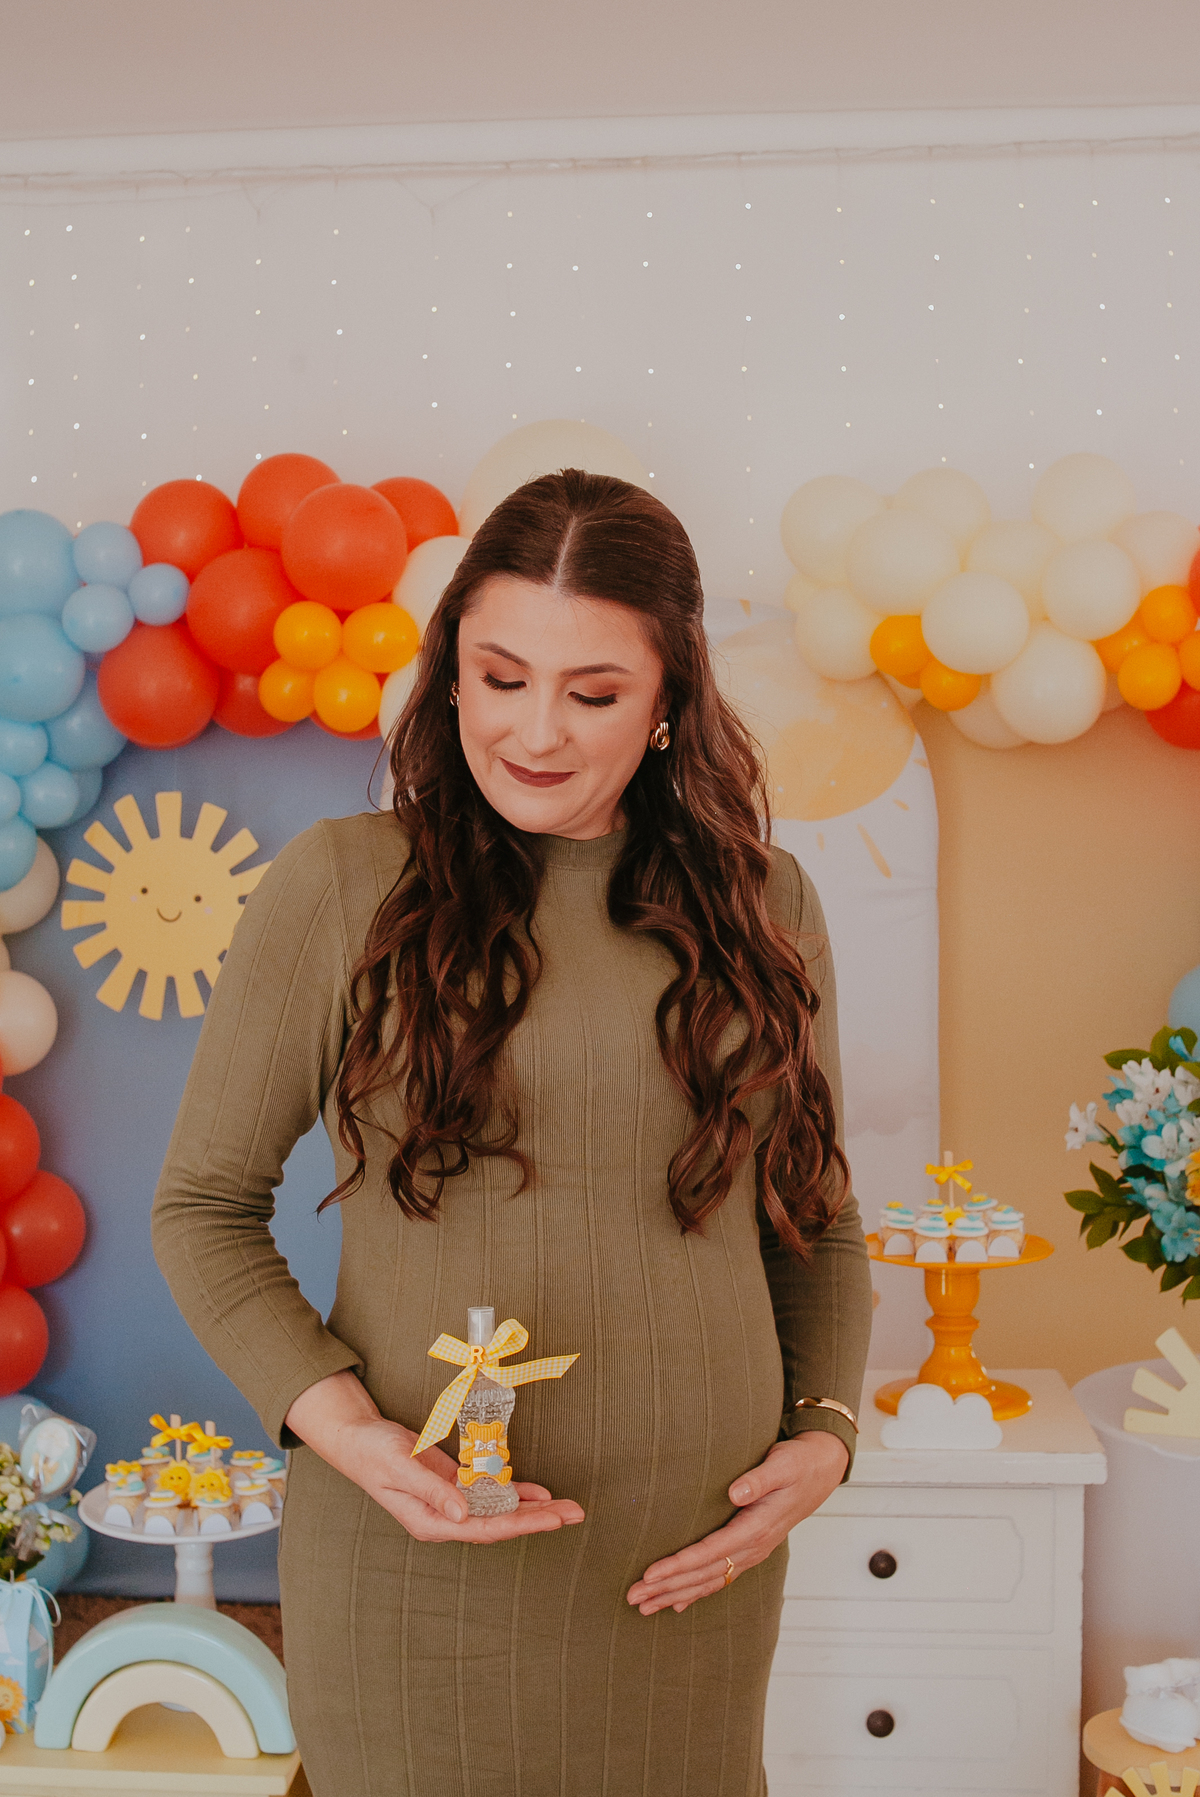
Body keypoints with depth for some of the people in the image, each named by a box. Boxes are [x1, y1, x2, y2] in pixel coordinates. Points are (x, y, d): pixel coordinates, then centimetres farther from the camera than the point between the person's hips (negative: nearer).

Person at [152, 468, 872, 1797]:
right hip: (414, 1564, -2)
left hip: (693, 1566, 3)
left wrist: (826, 1431, -1)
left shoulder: (763, 905, 4)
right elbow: (204, 1206, 0)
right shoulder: (339, 890, -6)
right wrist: (338, 1422, -13)